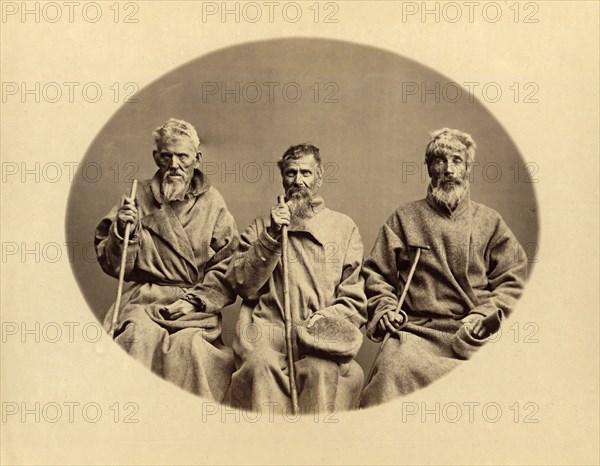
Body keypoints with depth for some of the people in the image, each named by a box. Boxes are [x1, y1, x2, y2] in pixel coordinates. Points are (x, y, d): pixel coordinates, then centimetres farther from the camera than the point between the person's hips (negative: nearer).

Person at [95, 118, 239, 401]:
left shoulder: (212, 202, 10)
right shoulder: (139, 197, 13)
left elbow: (230, 266, 3)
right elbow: (113, 266, 12)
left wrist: (194, 300, -9)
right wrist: (122, 229, -7)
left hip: (197, 305, 0)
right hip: (144, 299, 1)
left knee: (189, 343, -31)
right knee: (142, 336, -32)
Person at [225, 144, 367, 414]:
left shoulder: (343, 227, 18)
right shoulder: (261, 227, 20)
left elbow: (355, 302, 13)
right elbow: (243, 286, 5)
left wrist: (327, 317, -7)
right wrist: (271, 237, -3)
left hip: (323, 331, 0)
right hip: (268, 328, 0)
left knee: (323, 368, -34)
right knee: (261, 363, -33)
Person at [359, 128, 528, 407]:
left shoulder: (489, 221, 18)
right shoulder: (404, 218, 18)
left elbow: (514, 281, 13)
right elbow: (376, 273, 18)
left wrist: (485, 315, -3)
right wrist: (384, 308, -1)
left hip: (472, 337, 1)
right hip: (416, 331, 0)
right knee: (394, 364, -35)